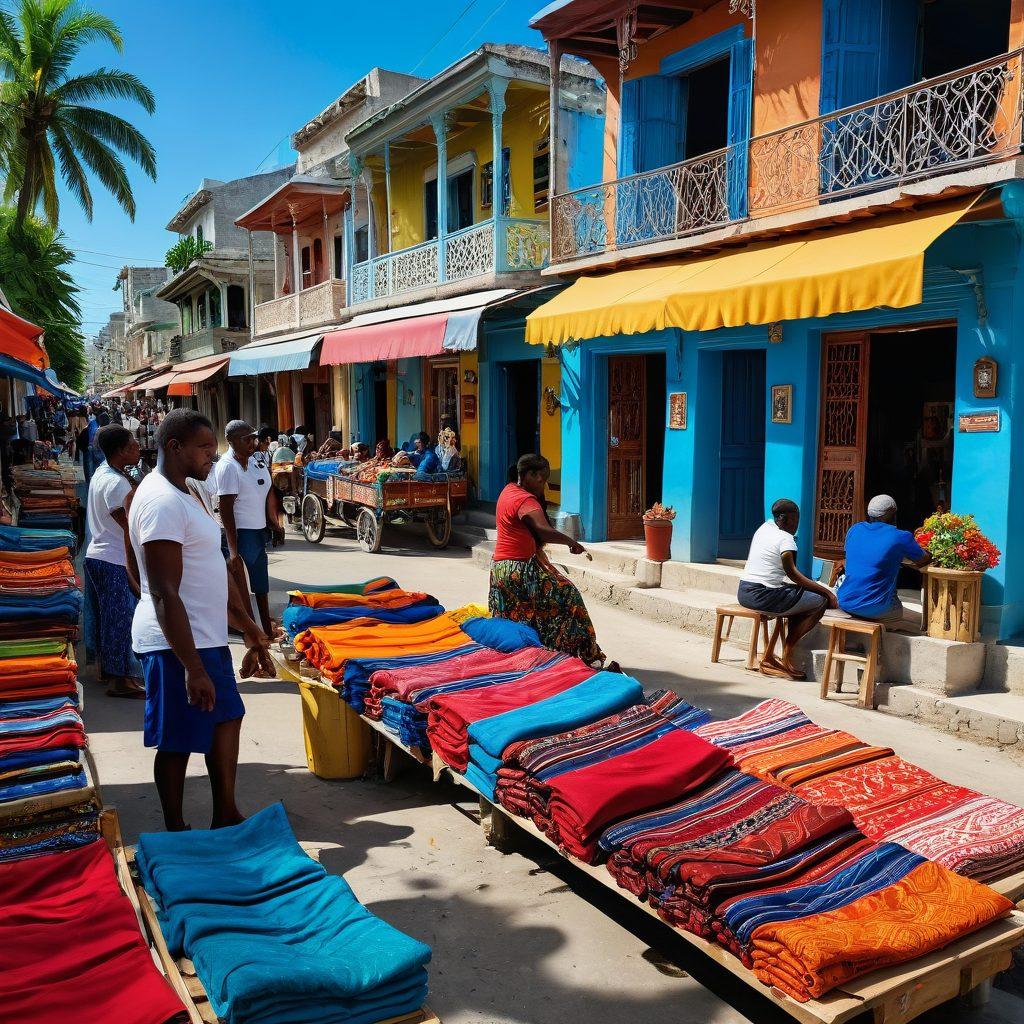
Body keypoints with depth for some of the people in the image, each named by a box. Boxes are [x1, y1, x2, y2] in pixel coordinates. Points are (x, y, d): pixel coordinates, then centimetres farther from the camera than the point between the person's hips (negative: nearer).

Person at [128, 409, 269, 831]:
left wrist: (247, 625, 24)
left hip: (206, 637, 11)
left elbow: (214, 571, 20)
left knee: (227, 717, 18)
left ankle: (225, 816, 32)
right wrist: (193, 669, -27)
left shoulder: (185, 493, 12)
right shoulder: (162, 501, -21)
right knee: (178, 742, 4)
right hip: (177, 645, -11)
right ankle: (176, 834, 20)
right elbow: (165, 594, -26)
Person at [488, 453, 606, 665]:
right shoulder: (525, 500, -19)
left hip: (502, 567, 11)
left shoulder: (509, 490, 11)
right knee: (565, 594, -10)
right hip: (518, 569, -11)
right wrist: (572, 542, -27)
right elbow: (544, 531, -34)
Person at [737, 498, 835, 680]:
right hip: (763, 596, -9)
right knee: (821, 601, -2)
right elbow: (792, 573, -15)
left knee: (797, 597, 26)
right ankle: (787, 656, 4)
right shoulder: (786, 539, -11)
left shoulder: (765, 527, 13)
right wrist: (826, 591, -12)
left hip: (744, 593, 9)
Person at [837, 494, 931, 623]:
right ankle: (870, 620, 0)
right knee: (898, 611, 29)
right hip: (875, 608, -3)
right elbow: (925, 559, 9)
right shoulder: (901, 537, -8)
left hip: (845, 603, 3)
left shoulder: (854, 529, 5)